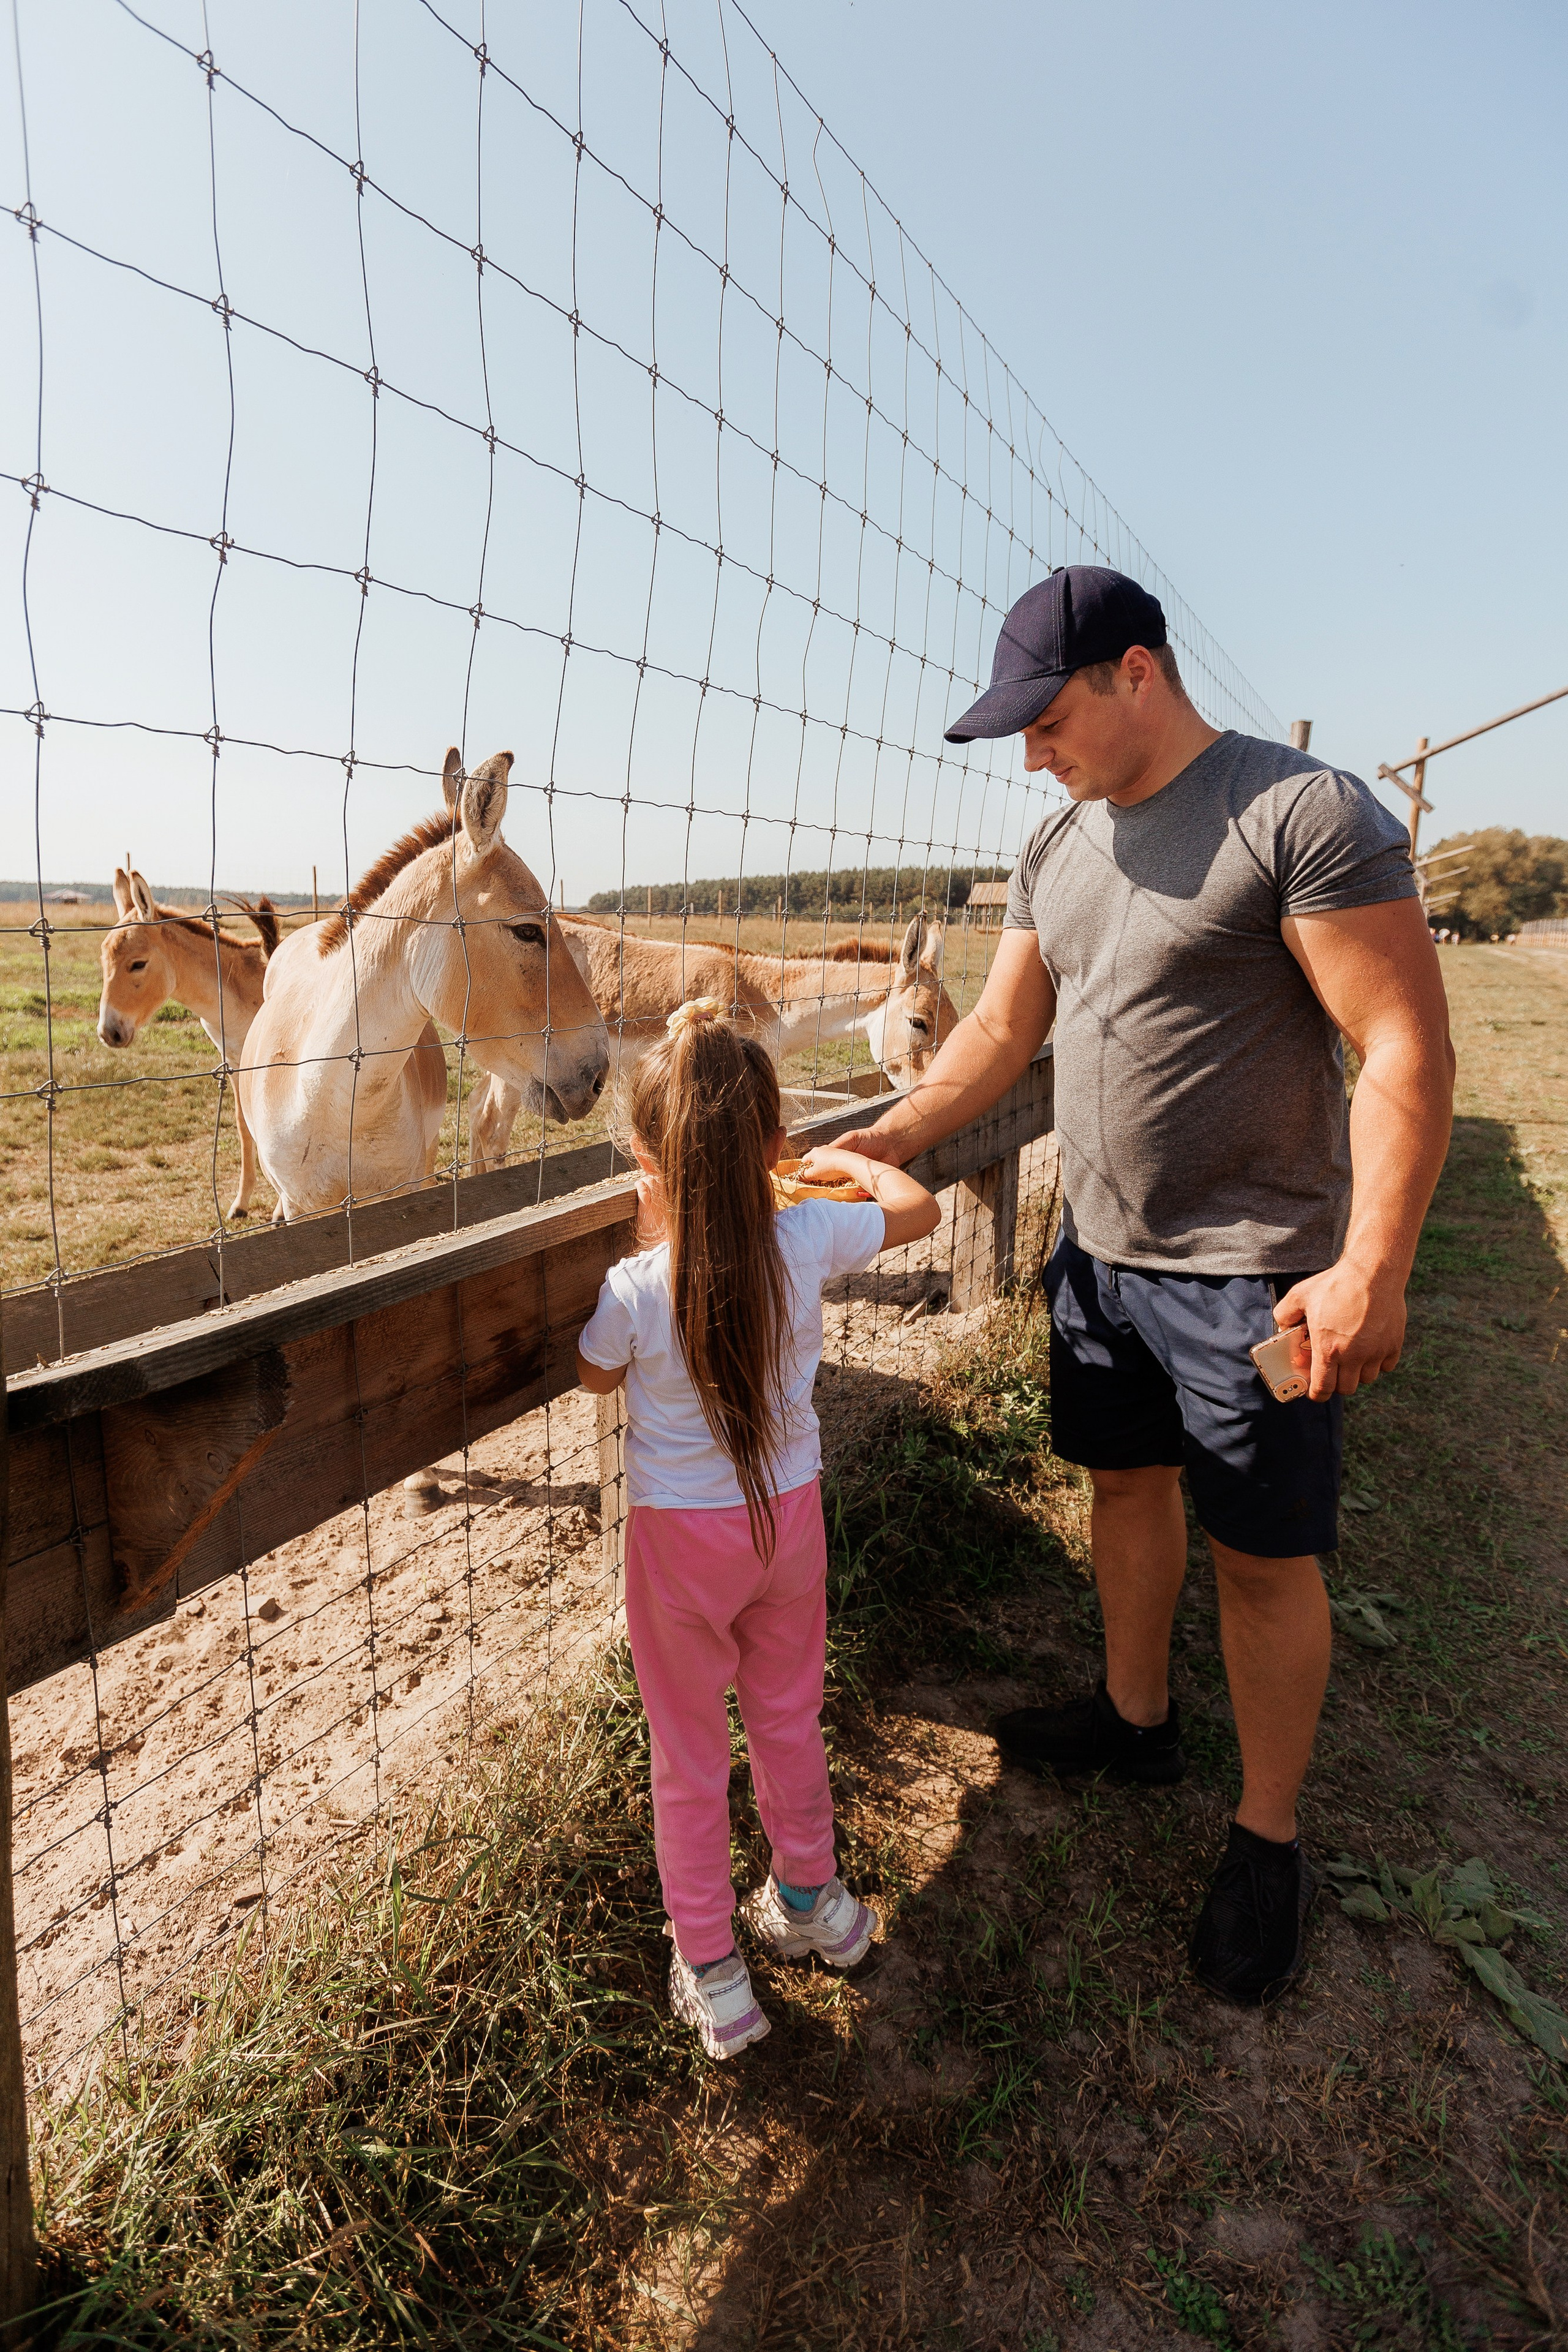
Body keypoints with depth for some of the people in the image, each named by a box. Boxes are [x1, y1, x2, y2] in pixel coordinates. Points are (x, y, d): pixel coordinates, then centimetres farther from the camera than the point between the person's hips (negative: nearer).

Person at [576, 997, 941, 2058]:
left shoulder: (634, 1291, -24)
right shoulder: (810, 1241, -19)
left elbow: (598, 1377, -1)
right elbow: (918, 1205, 0)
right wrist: (845, 1158, 16)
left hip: (680, 1536, -3)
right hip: (790, 1518, 3)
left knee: (690, 1759, 16)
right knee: (789, 1719, 26)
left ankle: (712, 1974, 30)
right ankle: (813, 1900, 47)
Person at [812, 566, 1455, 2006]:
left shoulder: (1304, 812, -16)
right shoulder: (1059, 848, 7)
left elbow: (1408, 1048, -19)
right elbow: (1001, 1035, 9)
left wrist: (1375, 1270, -23)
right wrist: (875, 1148, -1)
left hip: (1252, 1275, -7)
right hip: (1100, 1251, 7)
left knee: (1262, 1554, 5)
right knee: (1124, 1482, 20)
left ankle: (1268, 1842, 25)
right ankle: (1135, 1718, 43)